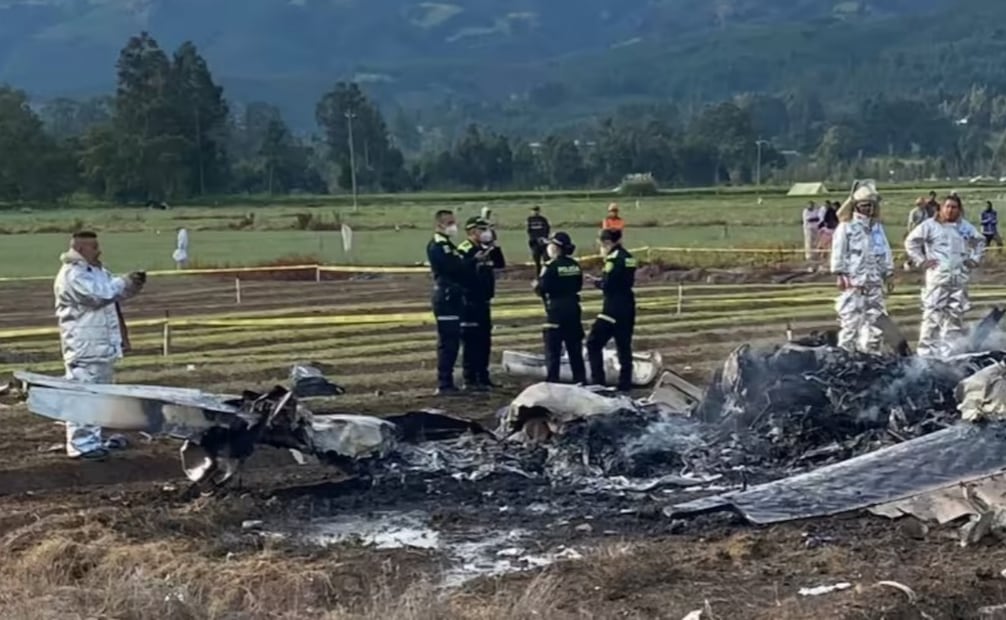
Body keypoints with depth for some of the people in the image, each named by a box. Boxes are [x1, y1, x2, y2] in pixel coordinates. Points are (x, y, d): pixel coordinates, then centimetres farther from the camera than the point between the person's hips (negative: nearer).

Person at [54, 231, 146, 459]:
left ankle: (95, 439, 26)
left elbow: (117, 291, 23)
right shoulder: (71, 275, -16)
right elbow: (98, 294, -27)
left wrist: (134, 283, 2)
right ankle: (81, 444, -7)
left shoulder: (97, 270, 15)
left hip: (102, 345, 10)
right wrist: (126, 281, -19)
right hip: (84, 347, -10)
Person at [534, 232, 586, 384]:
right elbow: (578, 286, 11)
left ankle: (552, 381, -3)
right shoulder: (575, 265, 6)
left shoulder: (551, 266, -14)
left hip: (556, 310, -6)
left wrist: (536, 285, 5)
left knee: (553, 349, -1)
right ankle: (580, 379, 18)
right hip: (573, 308, 6)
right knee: (574, 346, 14)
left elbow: (542, 288, -16)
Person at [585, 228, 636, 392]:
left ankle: (598, 381, -6)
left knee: (594, 343, -2)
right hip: (628, 306, 9)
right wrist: (602, 280, 8)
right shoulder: (629, 257, 11)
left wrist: (597, 282, 1)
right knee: (624, 345, 12)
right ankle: (625, 383, 14)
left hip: (614, 308, -9)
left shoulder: (614, 259, -16)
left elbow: (607, 285, -18)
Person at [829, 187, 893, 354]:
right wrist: (840, 274, -11)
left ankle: (871, 353, 18)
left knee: (875, 317, 8)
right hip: (853, 281, -6)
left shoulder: (878, 227, 17)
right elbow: (838, 252, -6)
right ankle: (845, 353, -3)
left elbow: (886, 252, 20)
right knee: (851, 318, -9)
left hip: (874, 281, 6)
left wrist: (888, 273, 14)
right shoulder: (846, 227, -2)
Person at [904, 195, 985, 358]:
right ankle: (927, 350, -6)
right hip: (937, 277, -5)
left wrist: (974, 259, 13)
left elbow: (980, 242, 26)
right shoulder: (930, 225, -3)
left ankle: (951, 349, 18)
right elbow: (911, 241, -2)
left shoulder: (965, 227, 11)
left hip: (960, 277, 5)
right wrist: (921, 260, -6)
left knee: (956, 314, 10)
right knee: (933, 314, -10)